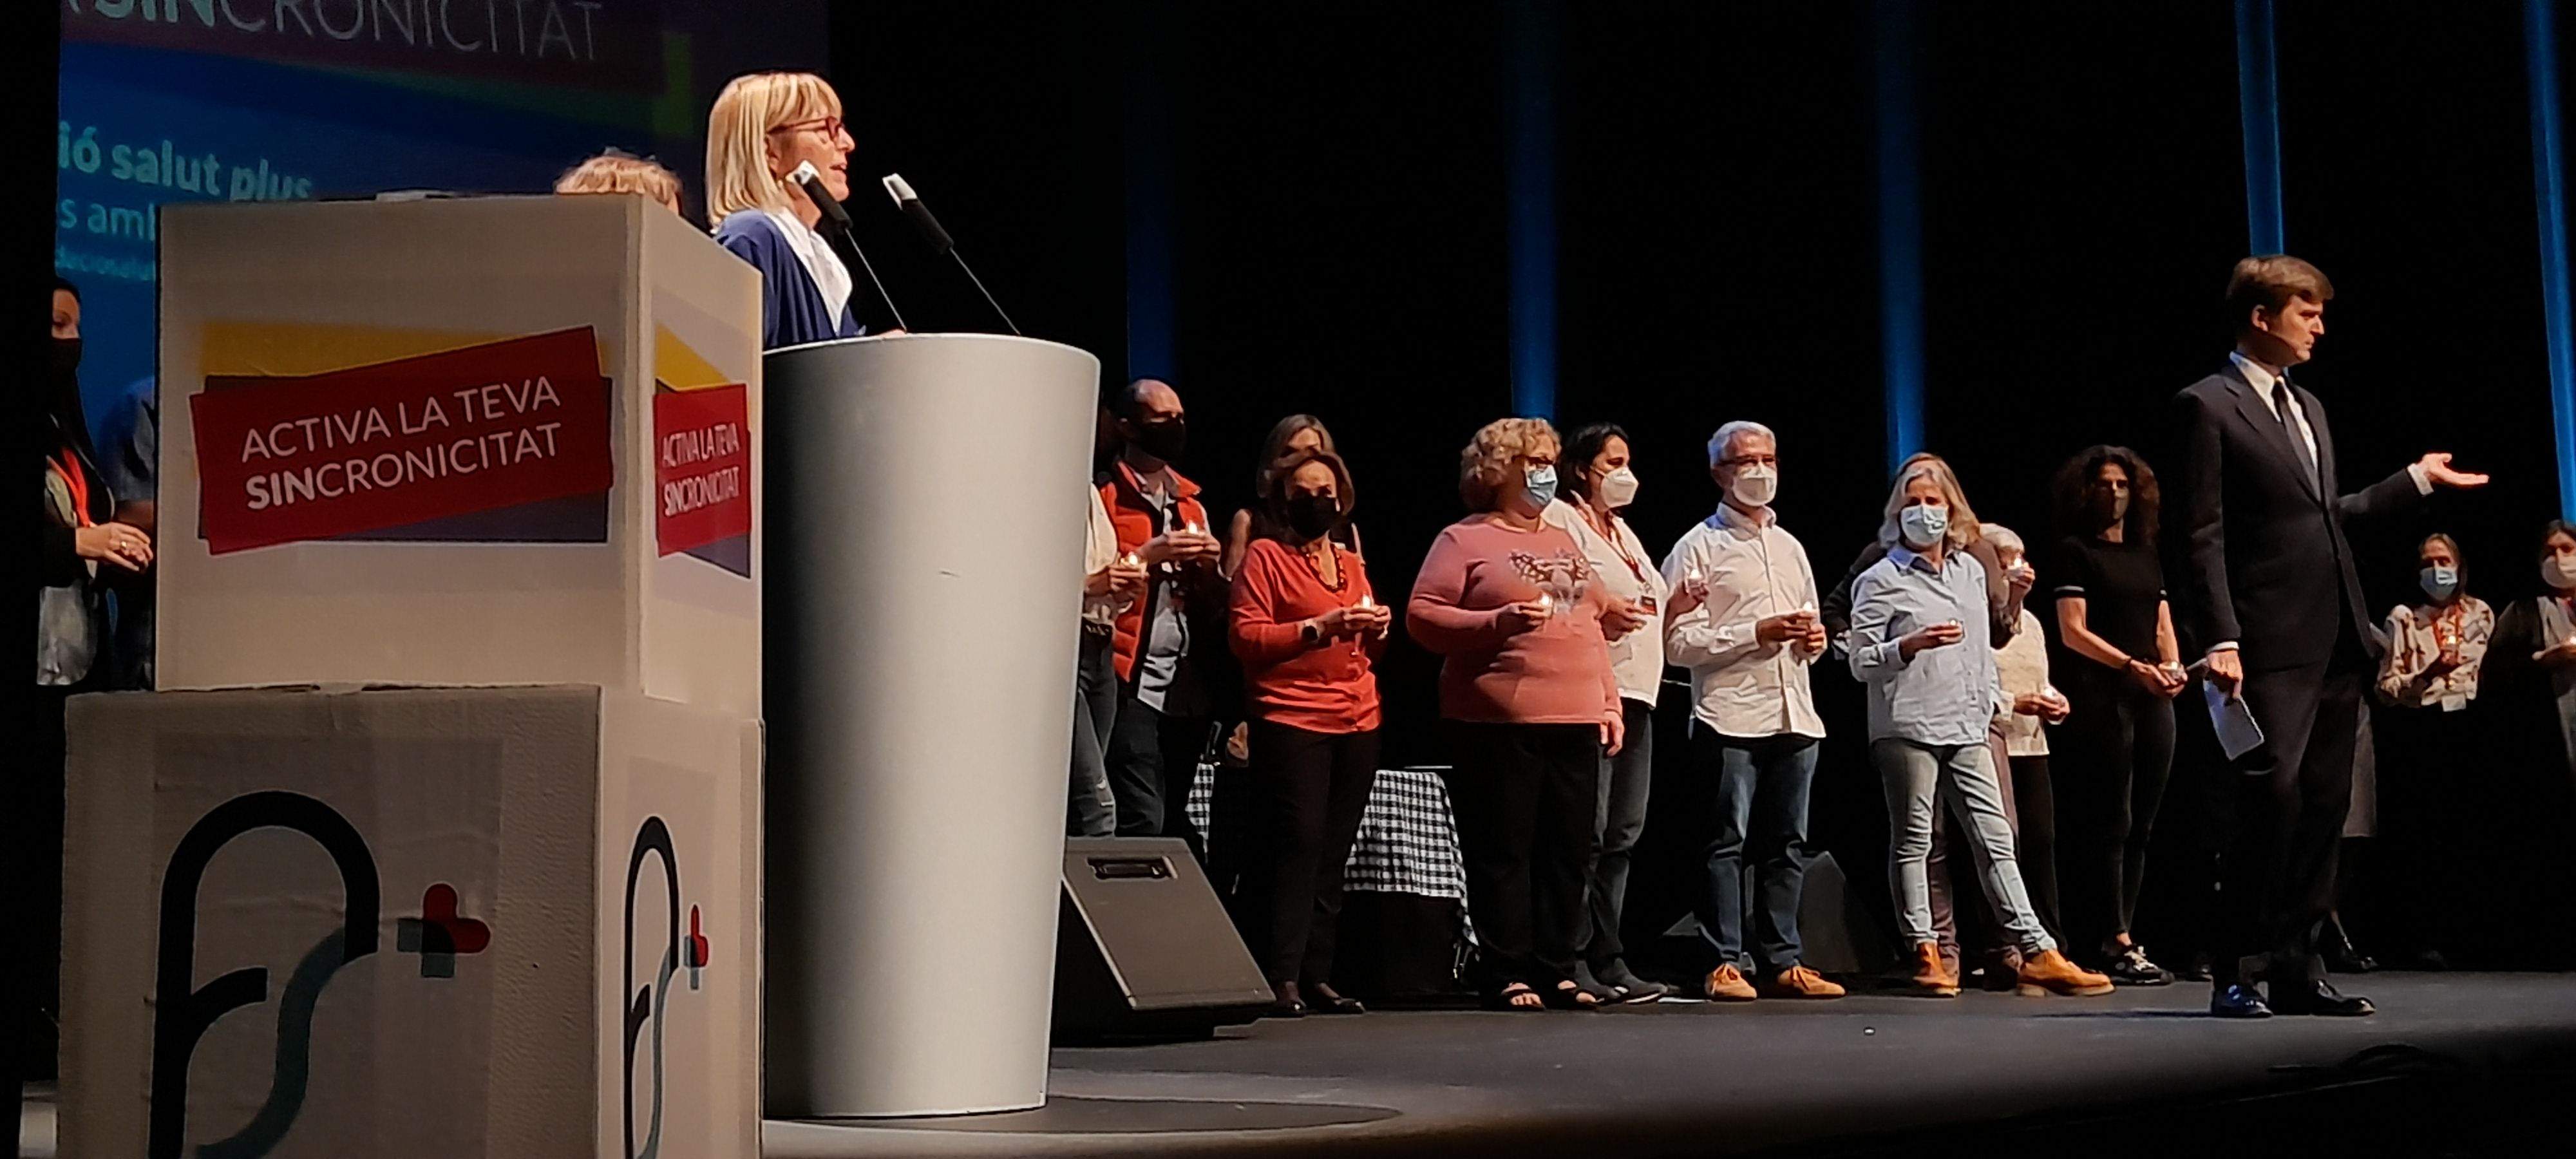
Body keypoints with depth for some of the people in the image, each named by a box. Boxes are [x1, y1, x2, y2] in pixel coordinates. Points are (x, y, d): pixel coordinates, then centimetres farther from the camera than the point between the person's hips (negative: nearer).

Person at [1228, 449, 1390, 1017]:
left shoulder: (1352, 564, 22)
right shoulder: (1265, 556, 3)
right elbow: (1246, 638, -7)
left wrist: (1377, 632, 5)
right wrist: (1320, 627, -16)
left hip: (1357, 723, 6)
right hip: (1291, 720, -6)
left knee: (1332, 853, 3)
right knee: (1297, 844, -13)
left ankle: (1316, 975, 5)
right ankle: (1280, 979, -12)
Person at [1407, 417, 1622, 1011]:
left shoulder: (1563, 542, 22)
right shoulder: (1464, 540, 2)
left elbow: (1591, 626, 23)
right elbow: (1422, 615, -7)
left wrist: (1610, 703, 14)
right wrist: (1499, 621, -18)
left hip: (1576, 720, 6)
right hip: (1500, 723, -6)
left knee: (1569, 851, 6)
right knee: (1503, 851, -4)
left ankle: (1555, 972, 12)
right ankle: (1506, 976, 1)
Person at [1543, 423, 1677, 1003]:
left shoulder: (1623, 533, 26)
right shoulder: (1558, 521, -2)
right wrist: (1599, 611, -22)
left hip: (1634, 693, 9)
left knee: (1622, 832, 8)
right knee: (1586, 830, -12)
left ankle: (1607, 960, 12)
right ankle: (1570, 961, -9)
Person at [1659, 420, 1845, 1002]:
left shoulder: (1790, 547, 22)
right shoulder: (1700, 547, 1)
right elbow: (1679, 643, -9)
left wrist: (1814, 639, 5)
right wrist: (1756, 633, -15)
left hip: (1794, 716, 6)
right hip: (1731, 718, -6)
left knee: (1788, 846, 7)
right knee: (1727, 844, -5)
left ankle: (1783, 961, 12)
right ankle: (1724, 964, -2)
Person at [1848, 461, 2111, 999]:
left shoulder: (1971, 572, 17)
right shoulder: (1881, 580, 0)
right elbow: (1861, 663, -4)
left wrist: (1992, 704, 19)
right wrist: (1910, 645, -19)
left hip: (1967, 731, 5)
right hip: (1907, 728, -5)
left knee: (1996, 840, 3)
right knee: (1913, 842, -1)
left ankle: (2037, 953, 1)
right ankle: (1925, 955, 4)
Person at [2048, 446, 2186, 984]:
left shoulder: (2147, 556, 19)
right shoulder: (2077, 551, 1)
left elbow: (2164, 627, 18)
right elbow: (2073, 631, -8)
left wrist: (2173, 667, -3)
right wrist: (2133, 666, -19)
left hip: (2154, 699, 6)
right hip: (2102, 698, -6)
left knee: (2141, 823, 4)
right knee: (2110, 822, -8)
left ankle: (2118, 937, 8)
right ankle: (2113, 943, -8)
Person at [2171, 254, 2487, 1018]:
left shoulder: (2308, 409, 21)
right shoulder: (2207, 406, -4)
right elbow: (2203, 537, -11)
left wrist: (2416, 479, 28)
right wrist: (2220, 641, -18)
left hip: (2336, 641, 8)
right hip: (2273, 646, -8)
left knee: (2324, 806, 8)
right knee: (2269, 796, -13)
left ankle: (2297, 967, 14)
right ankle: (2238, 975, -8)